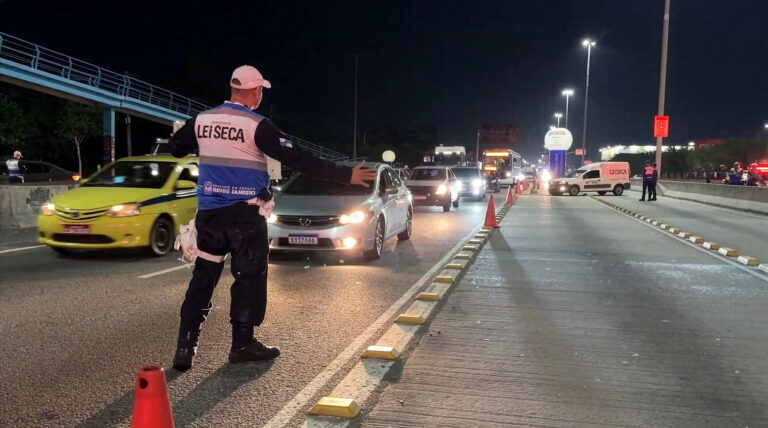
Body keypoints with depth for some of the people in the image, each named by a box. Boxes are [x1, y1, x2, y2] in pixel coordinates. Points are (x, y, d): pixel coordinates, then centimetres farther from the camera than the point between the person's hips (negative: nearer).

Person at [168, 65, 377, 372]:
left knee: (203, 277, 12)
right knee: (249, 278, 8)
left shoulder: (201, 120, 4)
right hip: (245, 214, -5)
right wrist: (346, 175, -18)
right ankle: (243, 344, 17)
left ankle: (185, 346, 10)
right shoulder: (257, 126, -14)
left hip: (209, 212, 5)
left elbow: (175, 148, 18)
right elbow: (298, 160, -19)